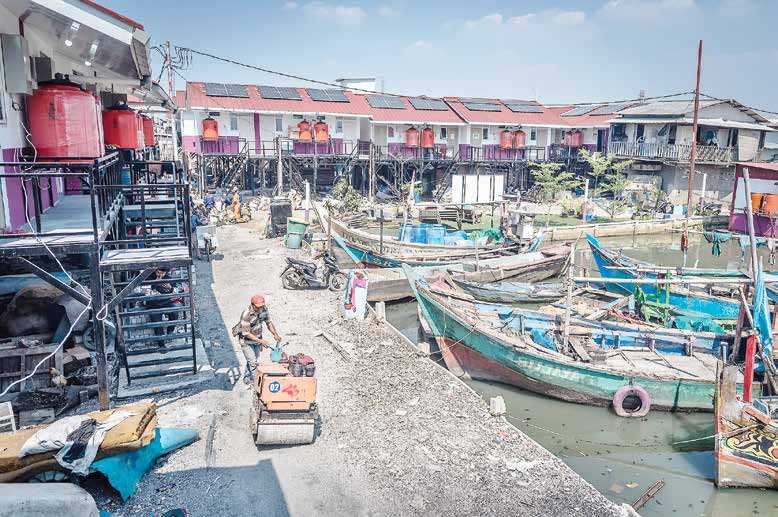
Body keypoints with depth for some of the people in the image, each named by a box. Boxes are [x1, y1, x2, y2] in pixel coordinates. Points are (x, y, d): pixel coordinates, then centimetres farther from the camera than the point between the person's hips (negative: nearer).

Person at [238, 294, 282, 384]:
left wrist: (275, 334, -13)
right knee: (252, 362, -11)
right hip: (246, 341, -6)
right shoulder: (246, 315, -31)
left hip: (258, 339, 6)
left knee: (256, 359, 16)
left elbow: (269, 322, 0)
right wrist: (260, 341, -30)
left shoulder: (264, 310, -14)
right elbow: (246, 333, -27)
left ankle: (247, 377, 37)